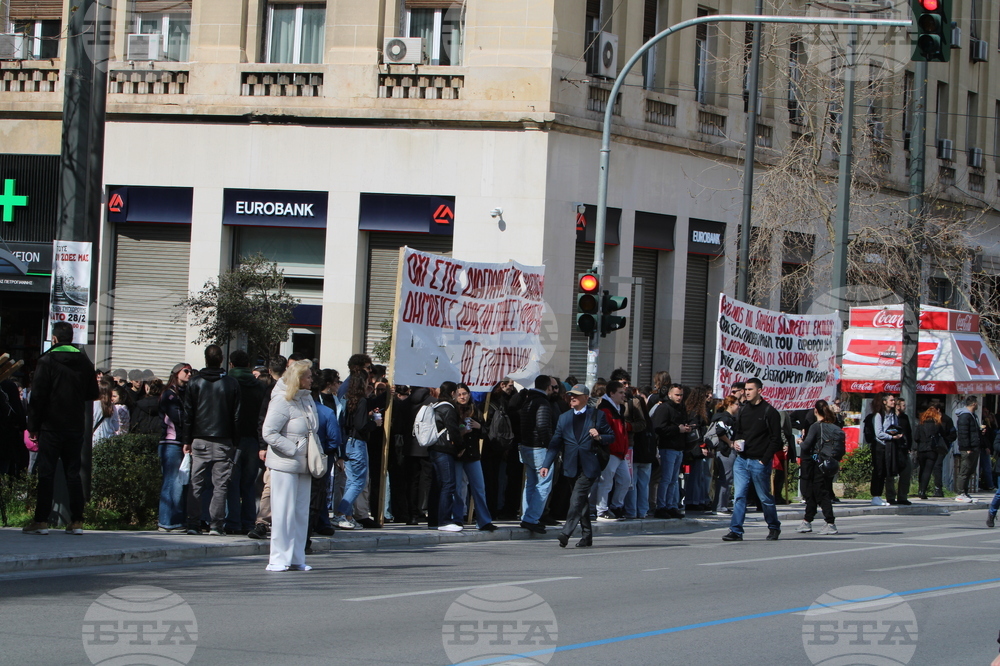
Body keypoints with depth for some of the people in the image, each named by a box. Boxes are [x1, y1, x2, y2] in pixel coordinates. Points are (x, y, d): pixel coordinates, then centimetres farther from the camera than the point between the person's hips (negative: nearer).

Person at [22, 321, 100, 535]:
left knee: (46, 472, -2)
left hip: (51, 427, -4)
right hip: (76, 427, 4)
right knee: (73, 473, 7)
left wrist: (33, 426, -4)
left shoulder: (47, 361, -7)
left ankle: (41, 521, -6)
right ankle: (76, 521, 3)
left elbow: (37, 396, -8)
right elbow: (93, 394, 12)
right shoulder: (85, 362, 6)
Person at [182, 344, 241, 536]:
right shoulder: (232, 384, 1)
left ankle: (193, 525, 0)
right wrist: (235, 443, 8)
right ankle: (216, 525, -5)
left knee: (196, 484, 4)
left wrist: (187, 440, 9)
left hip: (200, 441, 1)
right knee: (220, 485, 0)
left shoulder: (195, 383, 3)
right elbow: (236, 416, 2)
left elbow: (188, 414, 4)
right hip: (223, 441, -1)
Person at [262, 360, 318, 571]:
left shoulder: (308, 399, 11)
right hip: (285, 465, -8)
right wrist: (293, 450, -18)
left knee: (302, 512, 8)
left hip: (303, 466, 8)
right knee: (284, 511, -5)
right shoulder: (282, 400, -12)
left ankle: (296, 559, 13)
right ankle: (279, 559, 0)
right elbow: (269, 433, -17)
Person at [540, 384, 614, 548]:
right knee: (582, 500, 9)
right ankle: (587, 536, 16)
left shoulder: (597, 415, 5)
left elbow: (611, 437, 9)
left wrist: (599, 437, -13)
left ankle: (566, 532, -22)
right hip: (572, 466, 4)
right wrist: (546, 465, 0)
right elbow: (555, 443, 10)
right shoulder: (564, 418, 14)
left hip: (589, 466, -4)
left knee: (578, 497, -17)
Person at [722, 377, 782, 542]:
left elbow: (775, 439, -6)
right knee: (739, 496, -4)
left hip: (759, 462, -5)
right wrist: (735, 441, 0)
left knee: (765, 498, 6)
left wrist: (765, 459, -12)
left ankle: (774, 527, 23)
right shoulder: (743, 409, 11)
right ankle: (736, 531, -6)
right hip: (741, 459, 5)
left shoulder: (770, 412, -5)